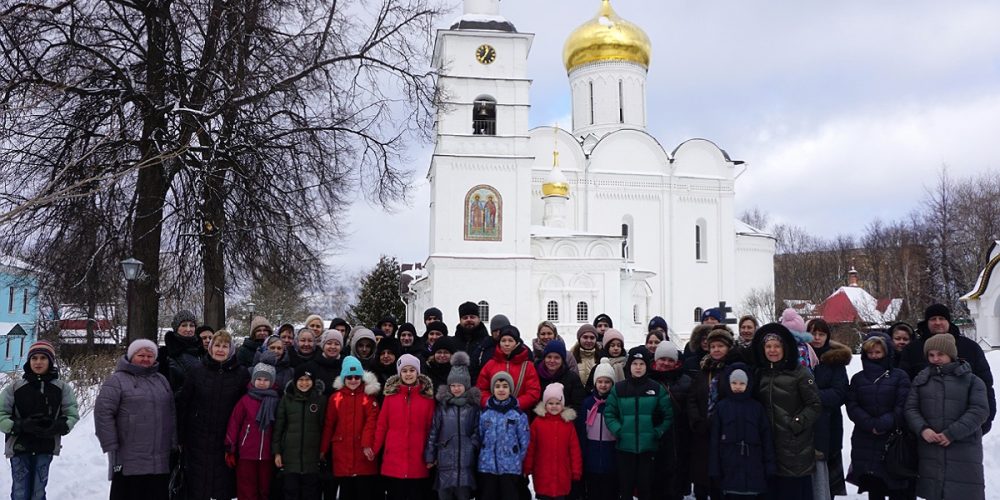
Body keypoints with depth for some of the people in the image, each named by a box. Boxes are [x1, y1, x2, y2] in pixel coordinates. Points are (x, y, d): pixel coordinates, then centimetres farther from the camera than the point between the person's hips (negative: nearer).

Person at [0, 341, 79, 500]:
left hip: (45, 449, 1)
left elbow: (72, 414, 4)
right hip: (19, 447, -1)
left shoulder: (62, 388, 2)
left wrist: (60, 426, -17)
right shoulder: (15, 386, -2)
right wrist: (20, 425, -19)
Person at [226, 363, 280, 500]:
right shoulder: (246, 400, -5)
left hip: (267, 454, 2)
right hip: (246, 453, -2)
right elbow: (234, 423, -4)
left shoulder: (276, 401, 1)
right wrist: (230, 449, -5)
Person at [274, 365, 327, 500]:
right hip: (290, 454, 0)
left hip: (312, 455, 0)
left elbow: (324, 427, 3)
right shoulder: (287, 399, 4)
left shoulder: (321, 399, 3)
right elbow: (278, 426, 5)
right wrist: (277, 452, 0)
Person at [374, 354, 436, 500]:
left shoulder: (427, 396, 3)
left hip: (418, 461, 0)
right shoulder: (391, 394, 4)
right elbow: (381, 425, 4)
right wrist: (374, 449, -2)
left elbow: (431, 428, 3)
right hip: (393, 460, 0)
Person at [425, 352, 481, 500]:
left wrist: (473, 448, -6)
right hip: (445, 460, 1)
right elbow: (433, 432, 8)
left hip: (466, 460, -1)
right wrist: (430, 456, 5)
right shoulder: (442, 405, 8)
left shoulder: (473, 406, 5)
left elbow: (477, 432, 3)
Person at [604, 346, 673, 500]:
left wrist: (658, 432, -5)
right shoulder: (618, 388, 2)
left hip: (648, 447, 0)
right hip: (625, 446, 0)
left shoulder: (657, 389, 2)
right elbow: (609, 413, 3)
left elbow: (668, 415, 3)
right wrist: (618, 431, -9)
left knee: (645, 487, 6)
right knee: (625, 486, 7)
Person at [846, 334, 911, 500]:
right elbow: (852, 406, 3)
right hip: (865, 443, 3)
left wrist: (884, 424, -15)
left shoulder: (900, 376, 3)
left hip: (893, 441, -3)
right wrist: (870, 424, -12)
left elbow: (903, 405, -6)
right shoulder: (858, 378, 13)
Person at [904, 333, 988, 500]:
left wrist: (952, 434, -14)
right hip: (930, 450, 2)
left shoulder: (971, 380, 4)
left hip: (964, 448, -2)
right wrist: (922, 429, -12)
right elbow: (910, 408, 8)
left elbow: (980, 410, -6)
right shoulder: (921, 379, 12)